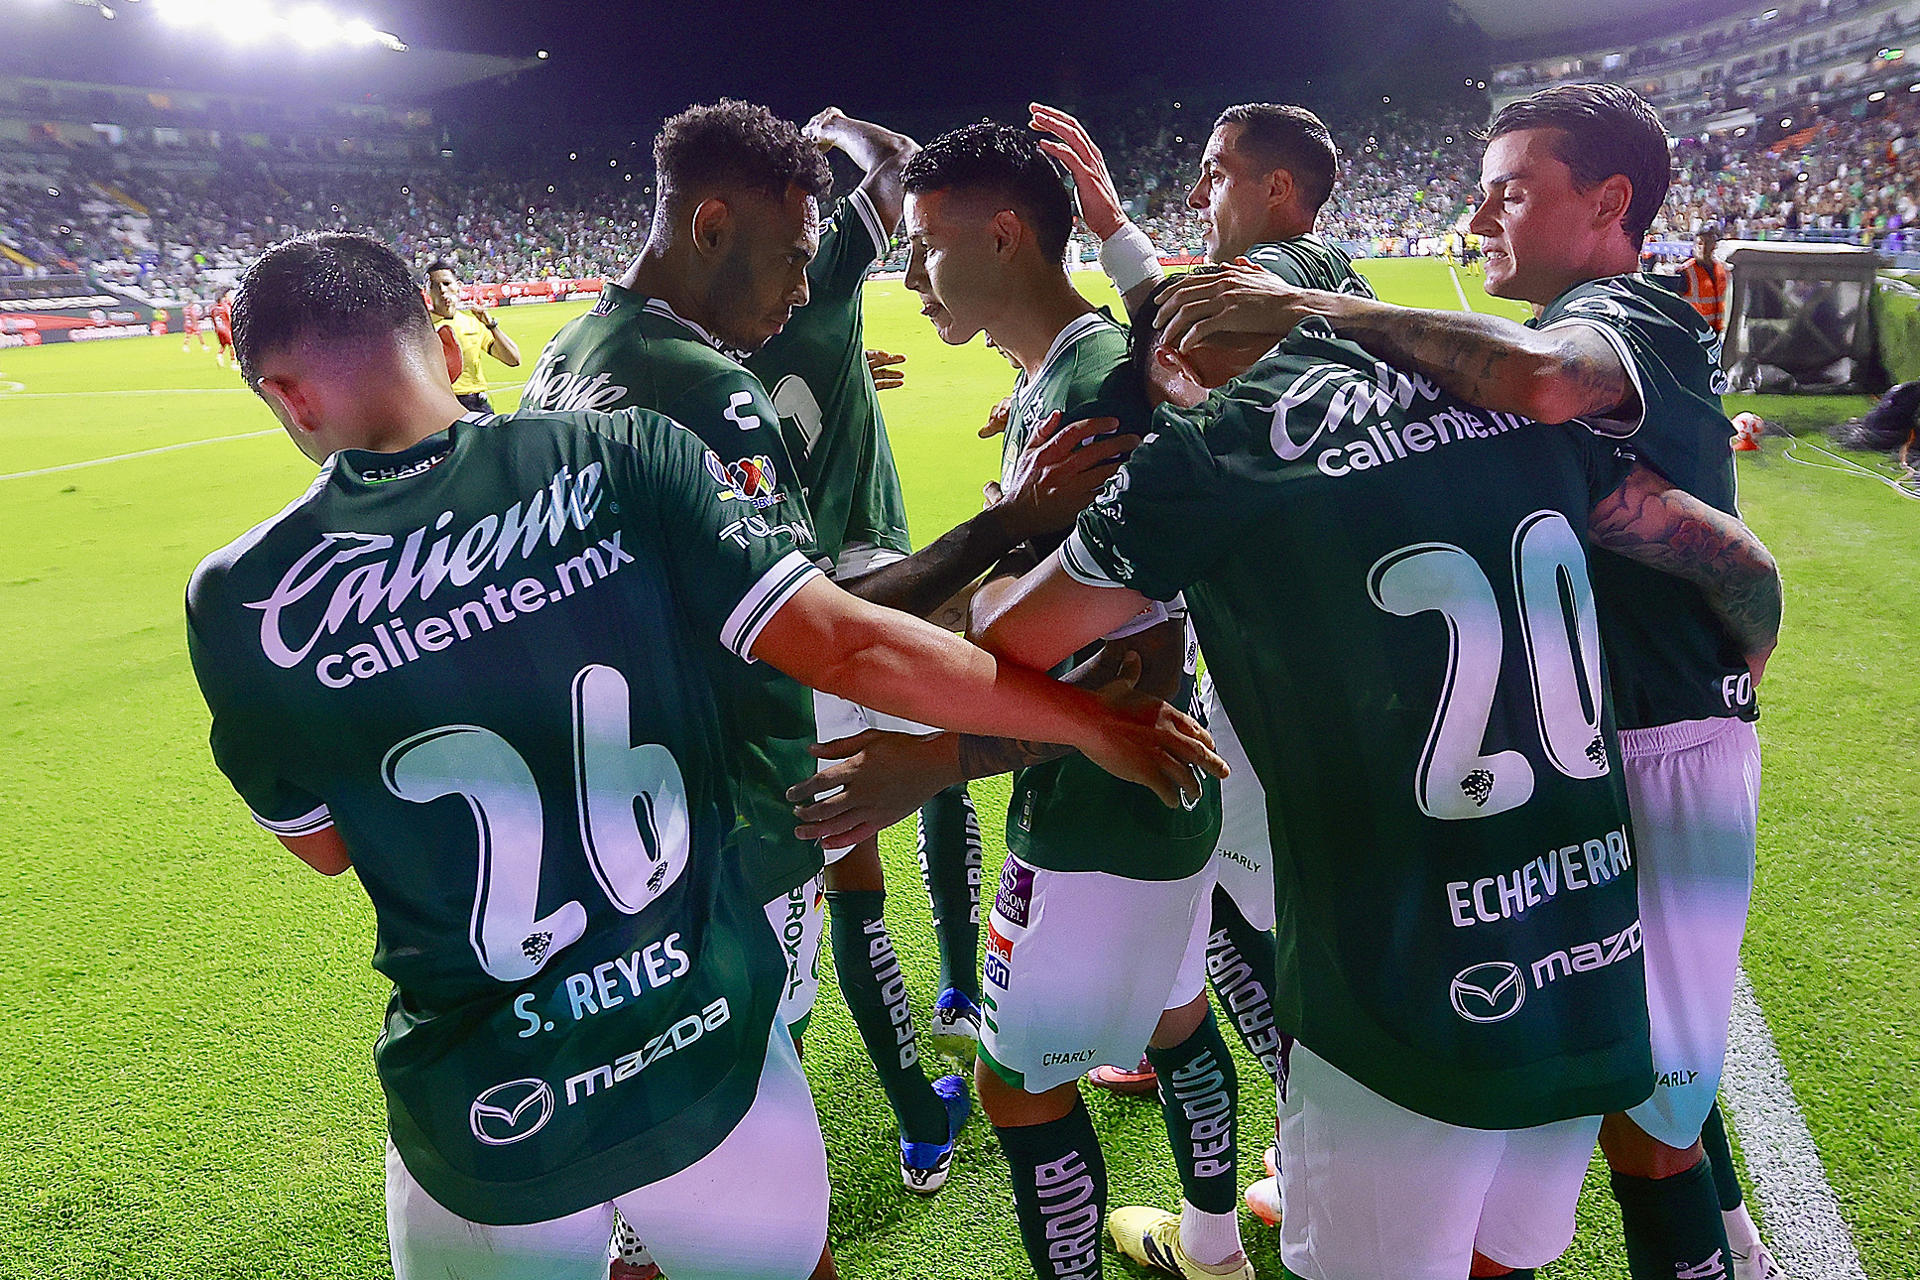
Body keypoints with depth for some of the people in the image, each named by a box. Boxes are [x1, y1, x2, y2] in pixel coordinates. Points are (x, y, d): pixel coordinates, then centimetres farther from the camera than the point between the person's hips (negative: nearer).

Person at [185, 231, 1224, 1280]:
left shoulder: (243, 602, -11)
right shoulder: (621, 458, -14)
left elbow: (322, 845, 5)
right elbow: (849, 646, -18)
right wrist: (1091, 720, -6)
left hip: (491, 1129, 0)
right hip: (715, 1060, 0)